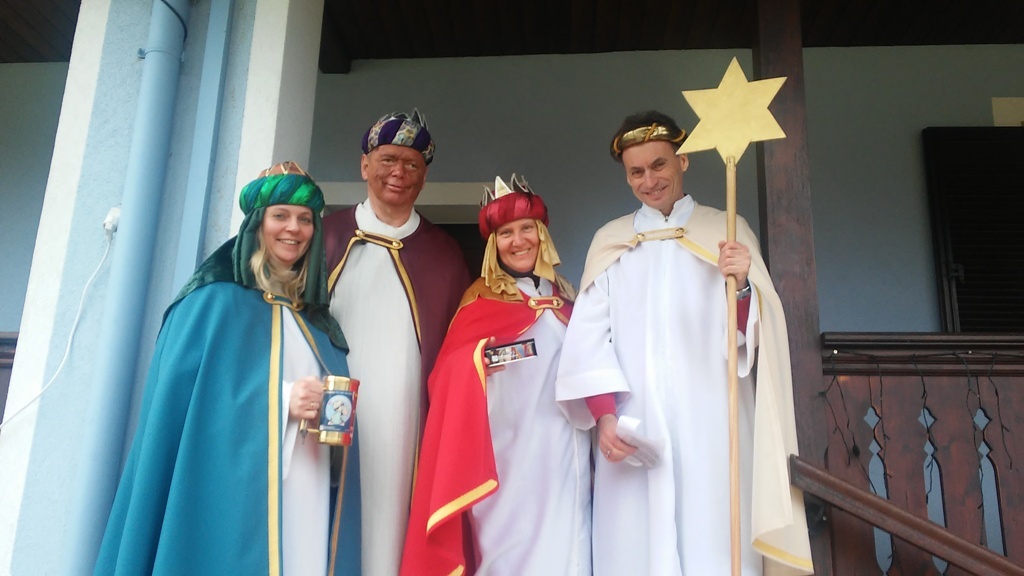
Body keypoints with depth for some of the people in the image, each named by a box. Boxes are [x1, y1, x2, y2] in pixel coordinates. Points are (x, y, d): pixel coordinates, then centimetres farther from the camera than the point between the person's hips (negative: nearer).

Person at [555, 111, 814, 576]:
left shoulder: (728, 232, 10)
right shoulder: (610, 241, 13)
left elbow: (758, 333, 1)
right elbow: (589, 337, 4)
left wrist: (743, 286, -19)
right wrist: (605, 414, -10)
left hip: (711, 426, -1)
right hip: (630, 428, 1)